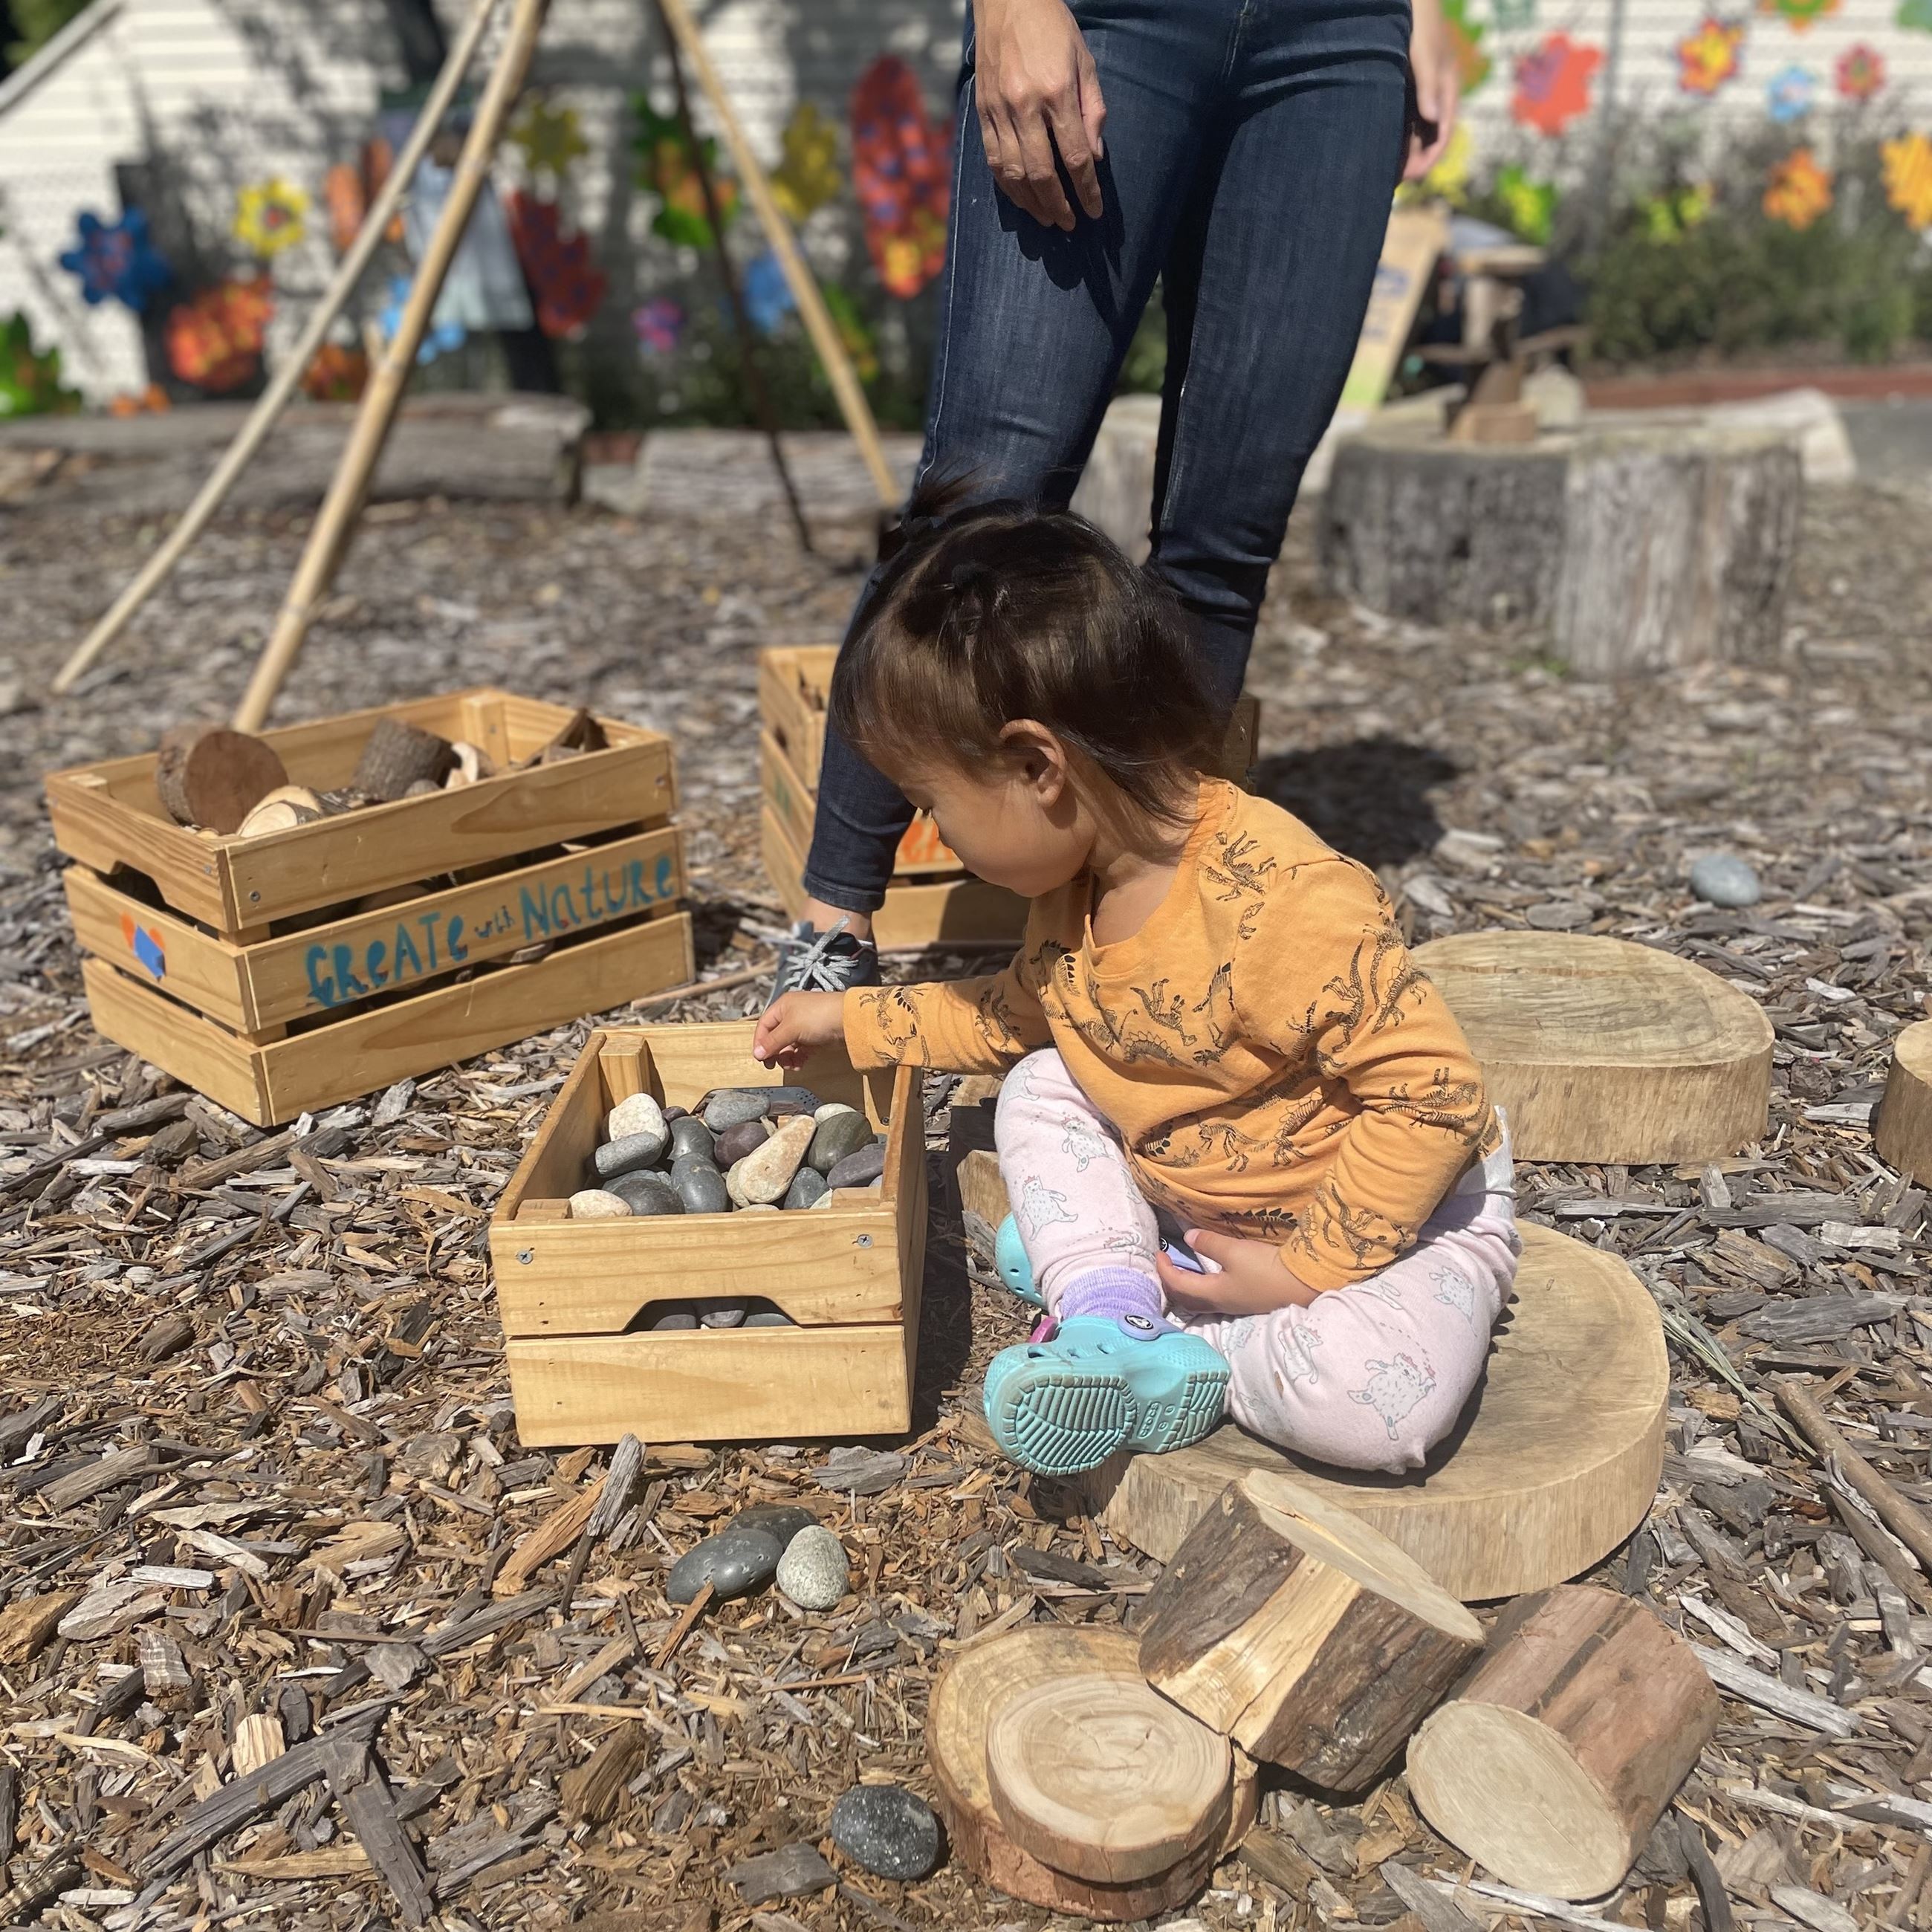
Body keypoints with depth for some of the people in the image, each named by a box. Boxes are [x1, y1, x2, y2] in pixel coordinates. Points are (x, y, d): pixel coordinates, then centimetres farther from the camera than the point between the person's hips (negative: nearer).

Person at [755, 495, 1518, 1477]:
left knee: (1372, 1406, -32)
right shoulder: (1076, 887, -6)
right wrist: (852, 1018, 18)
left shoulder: (1286, 904, -35)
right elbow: (1017, 1011, 15)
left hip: (1398, 1210, -7)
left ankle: (1188, 1352, -5)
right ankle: (1115, 1324, -12)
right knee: (1040, 1088, 0)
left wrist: (1303, 1269, -26)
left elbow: (1435, 1096, -30)